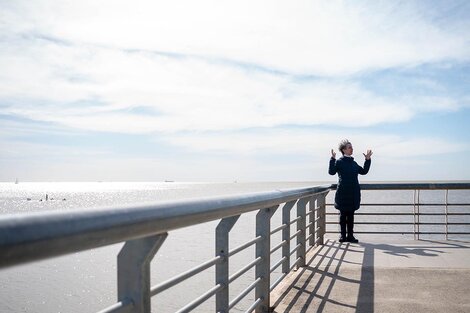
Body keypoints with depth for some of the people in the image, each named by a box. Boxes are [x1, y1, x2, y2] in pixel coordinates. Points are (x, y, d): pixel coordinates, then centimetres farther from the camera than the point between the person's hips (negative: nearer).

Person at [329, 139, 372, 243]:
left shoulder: (353, 162, 13)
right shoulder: (339, 162, -4)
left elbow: (364, 171, 20)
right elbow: (331, 172, -17)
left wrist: (367, 159, 14)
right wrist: (332, 159, -24)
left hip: (353, 193, 5)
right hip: (343, 193, -5)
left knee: (351, 215, 9)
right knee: (343, 214, 3)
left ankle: (350, 235, 16)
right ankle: (343, 235, 12)